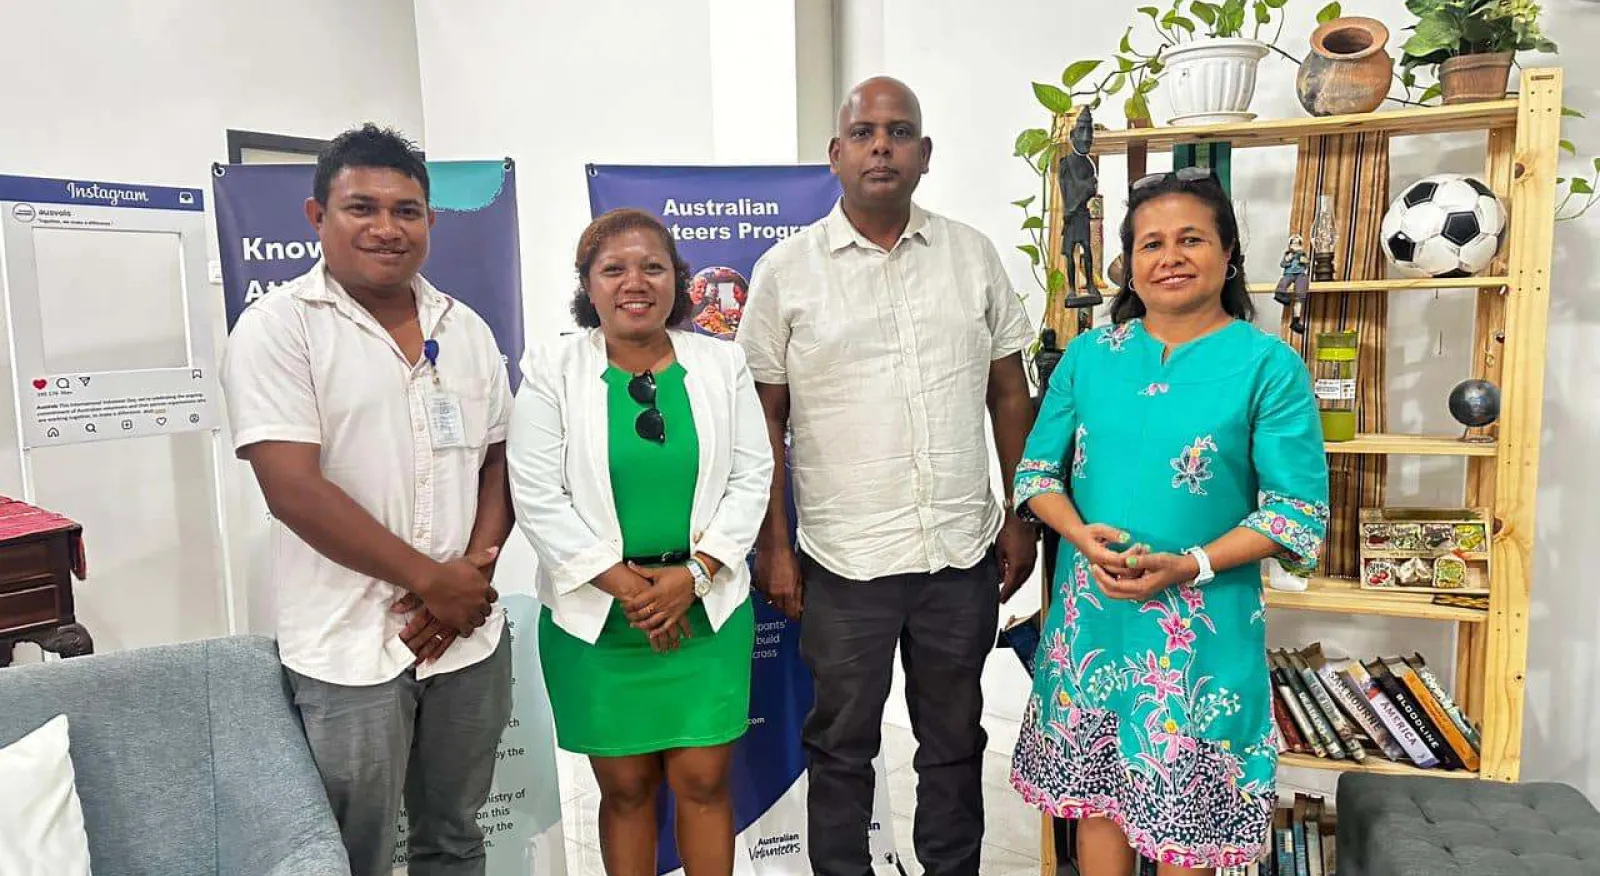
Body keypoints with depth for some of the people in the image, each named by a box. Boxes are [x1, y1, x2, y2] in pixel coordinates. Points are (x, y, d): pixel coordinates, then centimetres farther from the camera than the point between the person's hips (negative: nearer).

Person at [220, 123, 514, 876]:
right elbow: (294, 489, -16)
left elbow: (500, 460, 9)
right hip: (350, 645, -4)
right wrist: (432, 578, -14)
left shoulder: (466, 328, 8)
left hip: (471, 632, 5)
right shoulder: (277, 326, -8)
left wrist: (474, 572, -8)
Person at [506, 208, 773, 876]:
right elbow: (537, 495, -7)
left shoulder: (722, 363, 3)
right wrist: (621, 582, -11)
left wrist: (692, 574, -10)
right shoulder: (550, 371, -3)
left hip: (706, 607, 1)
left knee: (704, 780, 6)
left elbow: (751, 478, 0)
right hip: (596, 613, -1)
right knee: (625, 786, 10)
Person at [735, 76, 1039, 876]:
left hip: (964, 552, 2)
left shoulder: (973, 255, 4)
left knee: (955, 741, 18)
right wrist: (774, 548, -3)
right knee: (841, 746, 14)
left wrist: (1021, 518, 5)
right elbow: (765, 420, -1)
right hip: (843, 562, -2)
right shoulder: (786, 270, -3)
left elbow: (1009, 395, 8)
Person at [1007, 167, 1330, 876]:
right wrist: (1085, 538, -12)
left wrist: (1187, 566, -18)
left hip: (1204, 623, -3)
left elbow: (1299, 512, -8)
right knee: (1096, 791, 15)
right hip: (1092, 613, 3)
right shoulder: (1088, 354, 4)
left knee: (1185, 808, 10)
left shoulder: (1268, 365, -6)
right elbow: (1037, 470, 7)